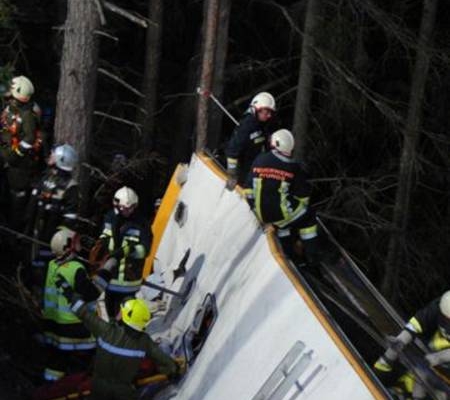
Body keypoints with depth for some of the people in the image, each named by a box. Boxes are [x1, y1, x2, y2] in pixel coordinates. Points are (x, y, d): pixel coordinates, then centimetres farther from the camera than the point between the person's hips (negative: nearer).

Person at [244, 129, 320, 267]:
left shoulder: (259, 161, -3)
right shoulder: (293, 168, -11)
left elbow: (249, 188, 5)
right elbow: (303, 195, -2)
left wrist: (255, 206, 19)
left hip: (261, 213, 4)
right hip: (281, 214, -4)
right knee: (308, 216, 24)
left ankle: (289, 253, 40)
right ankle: (311, 255, 26)